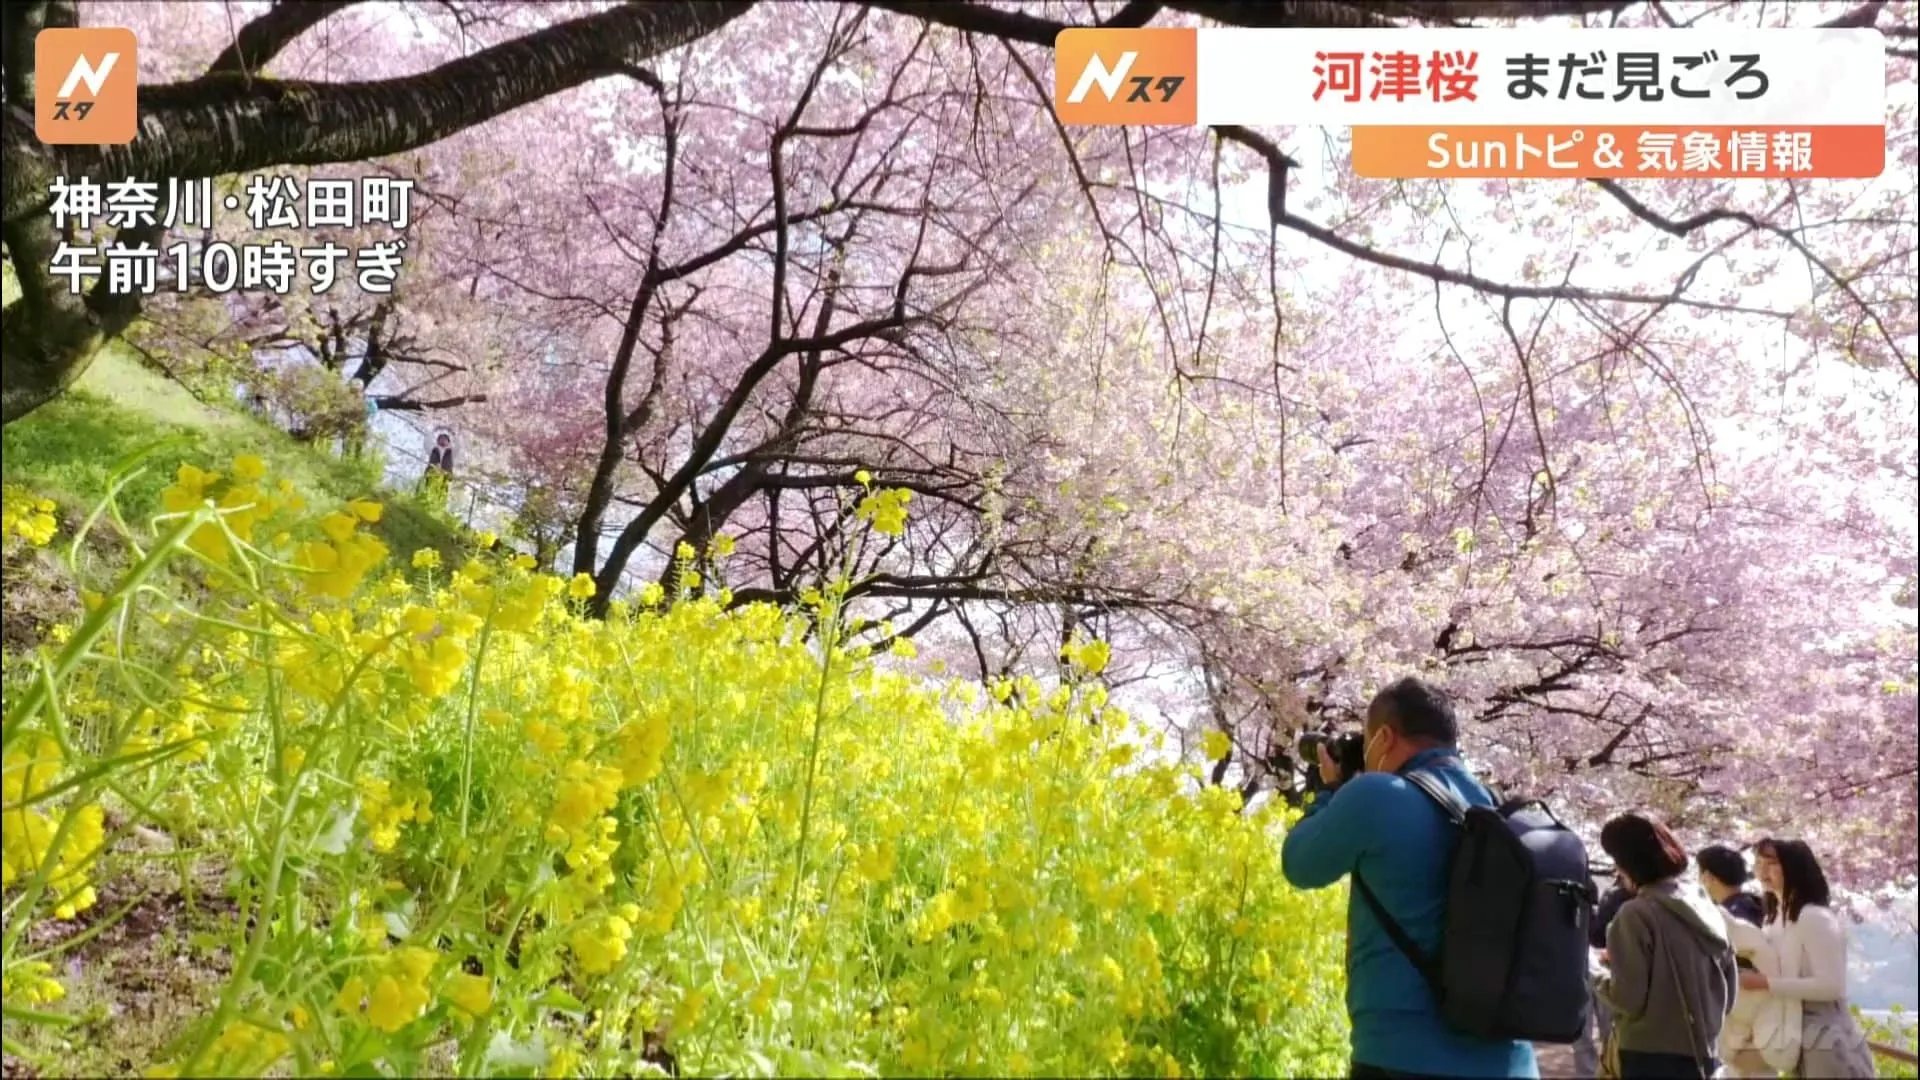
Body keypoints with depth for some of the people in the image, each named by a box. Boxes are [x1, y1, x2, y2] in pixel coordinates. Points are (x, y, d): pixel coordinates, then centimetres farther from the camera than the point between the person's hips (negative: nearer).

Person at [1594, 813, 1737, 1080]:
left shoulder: (1636, 914, -14)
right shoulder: (1706, 909, 10)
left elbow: (1628, 996, -17)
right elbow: (1729, 989, 14)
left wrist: (1600, 984, 2)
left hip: (1650, 1058, -8)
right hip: (1703, 1052, 8)